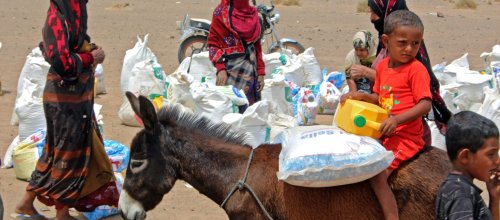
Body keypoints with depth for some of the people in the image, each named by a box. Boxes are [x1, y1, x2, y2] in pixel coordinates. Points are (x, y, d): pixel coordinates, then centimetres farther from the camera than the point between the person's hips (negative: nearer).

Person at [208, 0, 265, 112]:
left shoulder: (253, 13, 12)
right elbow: (213, 42, -5)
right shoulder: (222, 12, -3)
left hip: (251, 67, 5)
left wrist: (261, 71, 8)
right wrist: (220, 68, -16)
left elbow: (257, 45, 15)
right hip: (230, 68, -5)